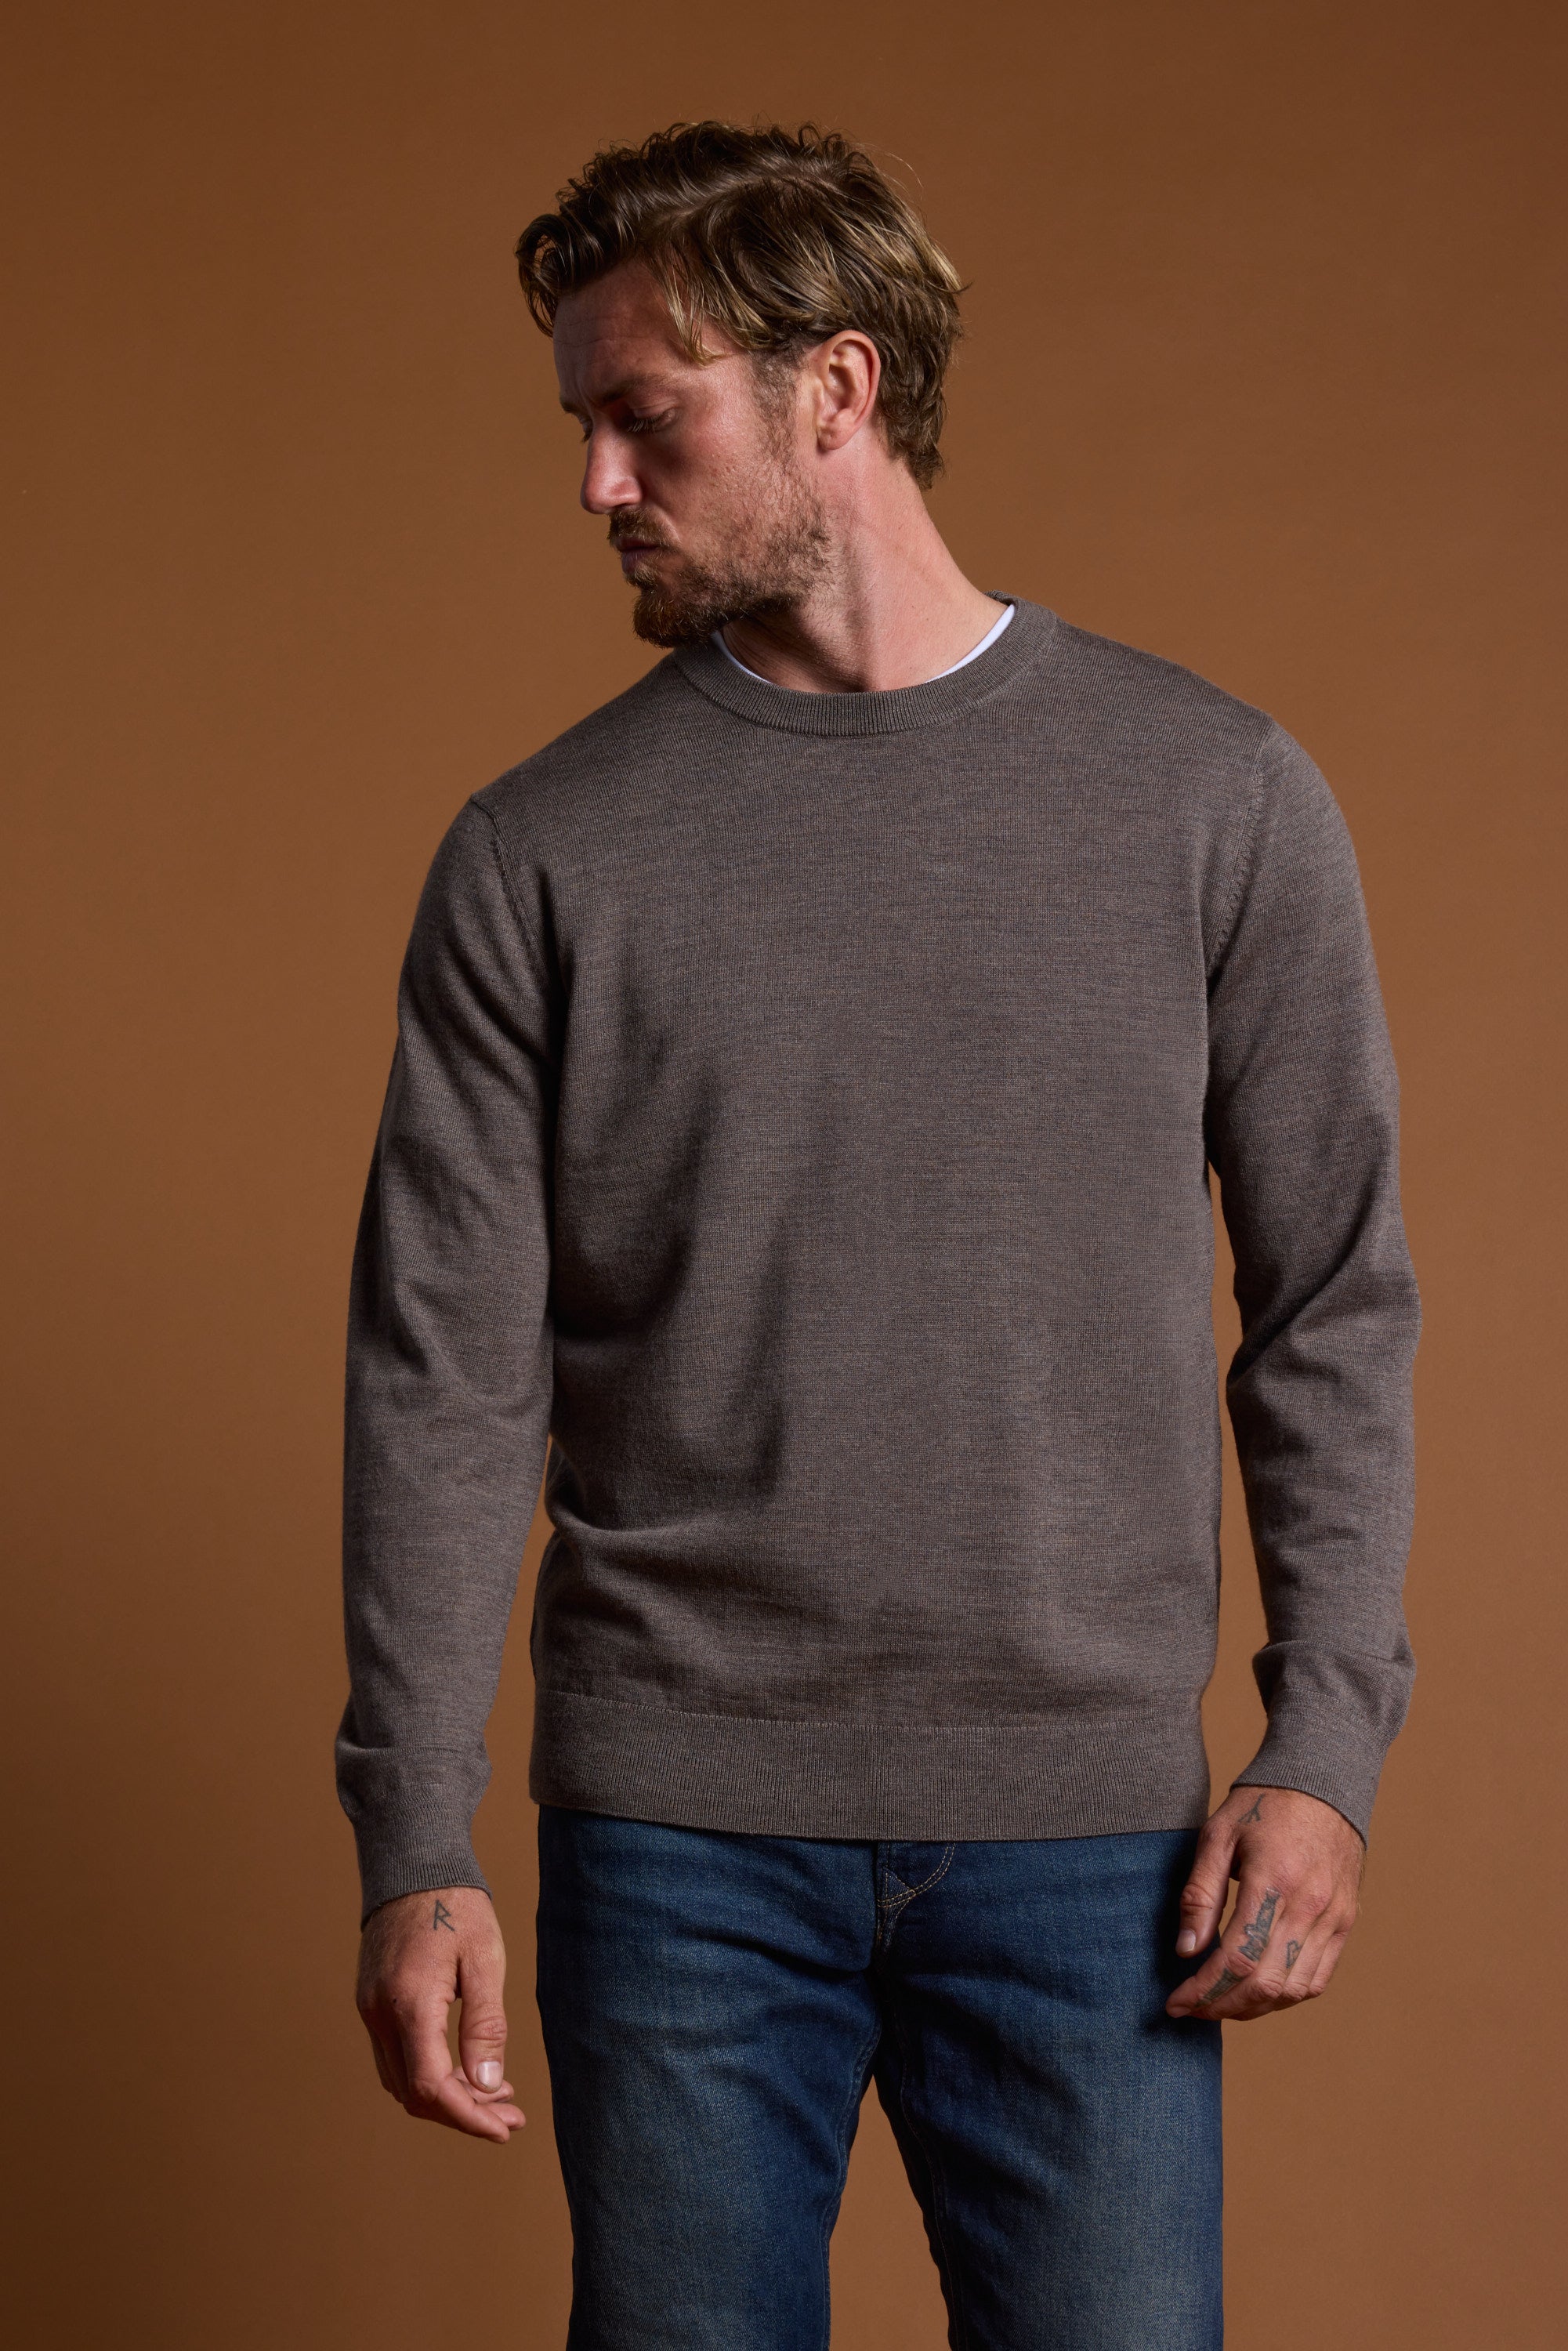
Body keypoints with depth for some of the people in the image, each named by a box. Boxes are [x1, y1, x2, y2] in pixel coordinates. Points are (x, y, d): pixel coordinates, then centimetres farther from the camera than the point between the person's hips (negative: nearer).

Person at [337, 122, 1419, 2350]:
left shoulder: (1214, 796, 1)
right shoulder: (540, 853, 1)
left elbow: (1333, 1306, 4)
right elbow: (446, 1375, 0)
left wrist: (1327, 1744, -3)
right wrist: (415, 1850, -4)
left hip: (1091, 1832, 0)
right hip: (677, 1836, 1)